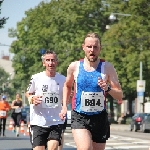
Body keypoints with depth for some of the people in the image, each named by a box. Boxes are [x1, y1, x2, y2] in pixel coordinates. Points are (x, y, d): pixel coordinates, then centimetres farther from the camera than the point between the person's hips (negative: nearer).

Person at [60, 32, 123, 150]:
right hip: (79, 117, -1)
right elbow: (67, 86, 21)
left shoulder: (107, 68, -3)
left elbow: (120, 96, -4)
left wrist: (108, 88, -23)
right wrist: (64, 106, 11)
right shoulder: (74, 66, 0)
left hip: (100, 118, 1)